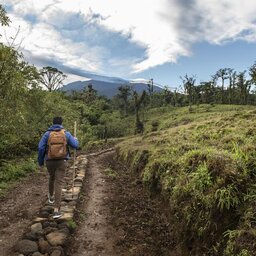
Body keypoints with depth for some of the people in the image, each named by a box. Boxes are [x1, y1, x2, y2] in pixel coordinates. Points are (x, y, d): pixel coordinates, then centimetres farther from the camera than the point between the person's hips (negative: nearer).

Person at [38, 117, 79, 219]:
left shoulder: (47, 134, -3)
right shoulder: (66, 134, -4)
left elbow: (40, 148, -9)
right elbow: (75, 146, 2)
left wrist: (40, 162, 3)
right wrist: (75, 140, 26)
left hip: (50, 162, 2)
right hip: (61, 162, -2)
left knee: (52, 178, 32)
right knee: (58, 184, -4)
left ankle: (51, 197, 54)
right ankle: (56, 210, -12)